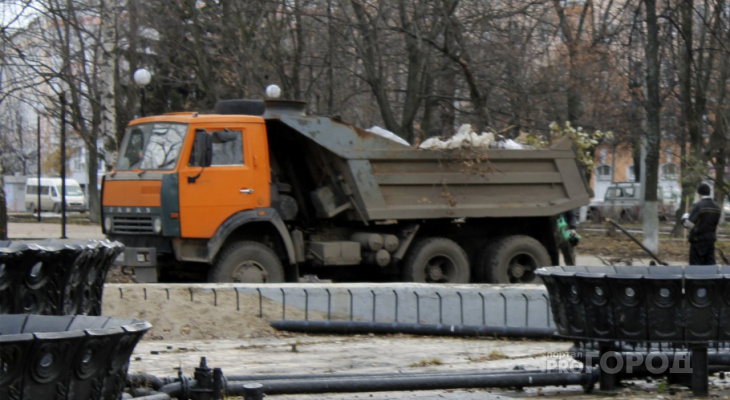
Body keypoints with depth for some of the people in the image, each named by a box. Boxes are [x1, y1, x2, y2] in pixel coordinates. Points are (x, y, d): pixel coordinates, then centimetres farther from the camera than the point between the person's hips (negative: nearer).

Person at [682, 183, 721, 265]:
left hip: (698, 239, -6)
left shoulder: (698, 206, -15)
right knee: (709, 264, 9)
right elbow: (716, 223, 12)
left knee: (695, 264, -1)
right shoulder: (716, 207, 5)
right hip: (711, 239, 6)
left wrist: (684, 217, 3)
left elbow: (690, 224, -16)